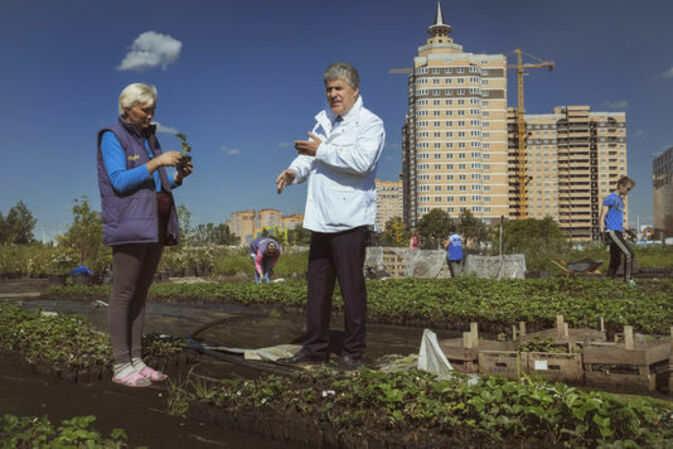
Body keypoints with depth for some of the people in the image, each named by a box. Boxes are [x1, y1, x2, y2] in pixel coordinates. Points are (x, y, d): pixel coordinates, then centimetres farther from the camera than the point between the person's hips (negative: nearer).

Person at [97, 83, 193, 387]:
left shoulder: (149, 139, 19)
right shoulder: (112, 137, -1)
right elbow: (120, 181, -13)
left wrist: (178, 177, 1)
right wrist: (157, 162, -17)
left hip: (155, 226, 7)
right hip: (129, 225, -7)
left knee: (140, 294, 8)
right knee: (123, 294, -5)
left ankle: (136, 361, 13)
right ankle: (121, 366, -1)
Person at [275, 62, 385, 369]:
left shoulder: (370, 124, -3)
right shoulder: (323, 123, 21)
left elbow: (362, 161, -20)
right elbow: (308, 157, 16)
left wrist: (321, 151, -16)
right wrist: (294, 172, -6)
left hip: (349, 220, -7)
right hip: (321, 219, 7)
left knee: (352, 288, 0)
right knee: (317, 287, 11)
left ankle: (354, 351, 13)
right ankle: (315, 349, 21)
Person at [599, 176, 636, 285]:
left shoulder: (620, 200, 20)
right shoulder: (610, 198, -8)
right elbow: (602, 217, -13)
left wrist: (627, 230, 28)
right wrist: (602, 233, -20)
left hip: (618, 232, 9)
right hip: (612, 232, -9)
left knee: (616, 261, 7)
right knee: (629, 254, -13)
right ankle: (628, 279, -5)